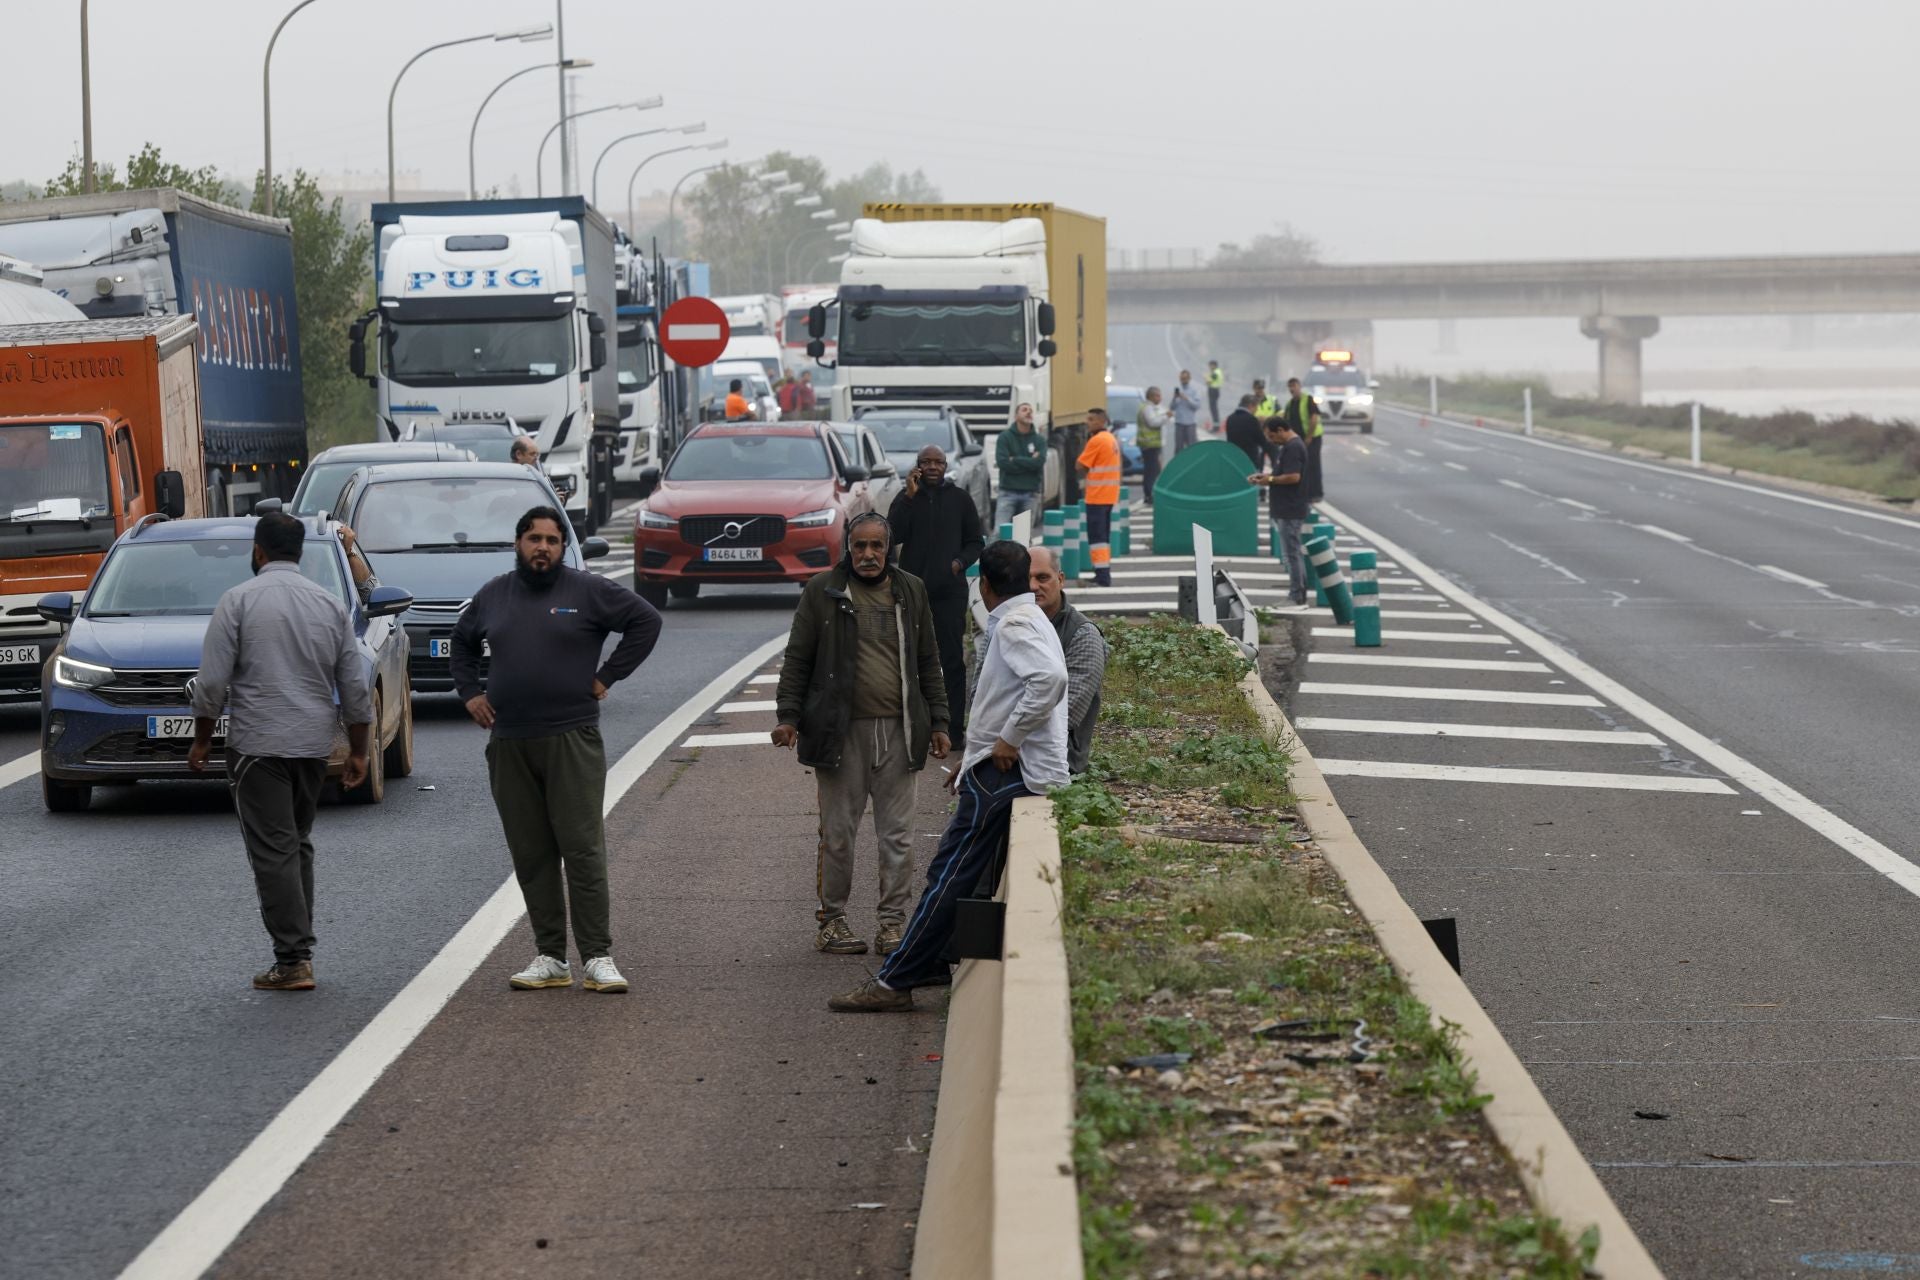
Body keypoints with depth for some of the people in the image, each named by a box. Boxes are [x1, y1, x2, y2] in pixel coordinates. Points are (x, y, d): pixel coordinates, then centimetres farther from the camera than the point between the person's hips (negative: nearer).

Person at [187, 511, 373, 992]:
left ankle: (293, 960, -7)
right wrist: (358, 751, 15)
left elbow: (211, 684, -9)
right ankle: (300, 947, 18)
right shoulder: (331, 605, 7)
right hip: (314, 744, 5)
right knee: (297, 844, 17)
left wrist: (202, 740, 3)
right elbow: (356, 690, 7)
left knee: (273, 851, -4)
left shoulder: (238, 601, -6)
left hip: (257, 744, -5)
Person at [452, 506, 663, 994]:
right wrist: (470, 692, 15)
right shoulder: (492, 597, 12)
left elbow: (646, 621, 0)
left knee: (583, 849, -7)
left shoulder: (588, 591, -1)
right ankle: (549, 958, 10)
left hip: (571, 740, -4)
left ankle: (597, 958, -5)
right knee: (531, 856, 5)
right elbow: (463, 642, 29)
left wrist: (606, 678, -3)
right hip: (508, 745, 4)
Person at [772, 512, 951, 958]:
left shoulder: (911, 592, 11)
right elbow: (797, 659, 4)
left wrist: (938, 722, 12)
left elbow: (929, 664, 16)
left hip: (898, 732, 2)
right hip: (841, 731, -2)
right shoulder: (822, 591, 2)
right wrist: (789, 716, -4)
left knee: (897, 834, 3)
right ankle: (831, 919, 14)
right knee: (837, 833, 3)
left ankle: (893, 922, 10)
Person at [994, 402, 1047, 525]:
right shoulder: (1005, 437, 2)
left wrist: (1014, 460, -9)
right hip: (1008, 492, -2)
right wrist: (1029, 462, -9)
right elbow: (1002, 462, -12)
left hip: (1030, 494, 2)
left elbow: (1039, 462, -9)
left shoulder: (1040, 440, 8)